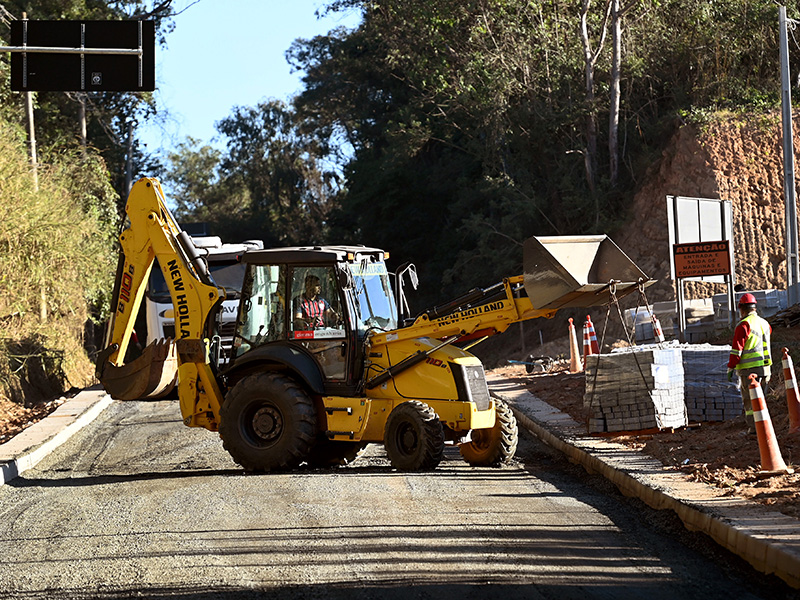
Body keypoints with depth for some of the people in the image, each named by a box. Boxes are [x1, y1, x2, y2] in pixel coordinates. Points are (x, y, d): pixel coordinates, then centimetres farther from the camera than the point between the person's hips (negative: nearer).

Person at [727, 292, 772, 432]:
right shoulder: (764, 323, 10)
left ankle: (754, 427, -6)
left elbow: (737, 348, -13)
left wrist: (731, 368, -10)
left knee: (750, 400, -3)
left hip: (749, 368, -7)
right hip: (765, 368, 7)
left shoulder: (744, 325, -11)